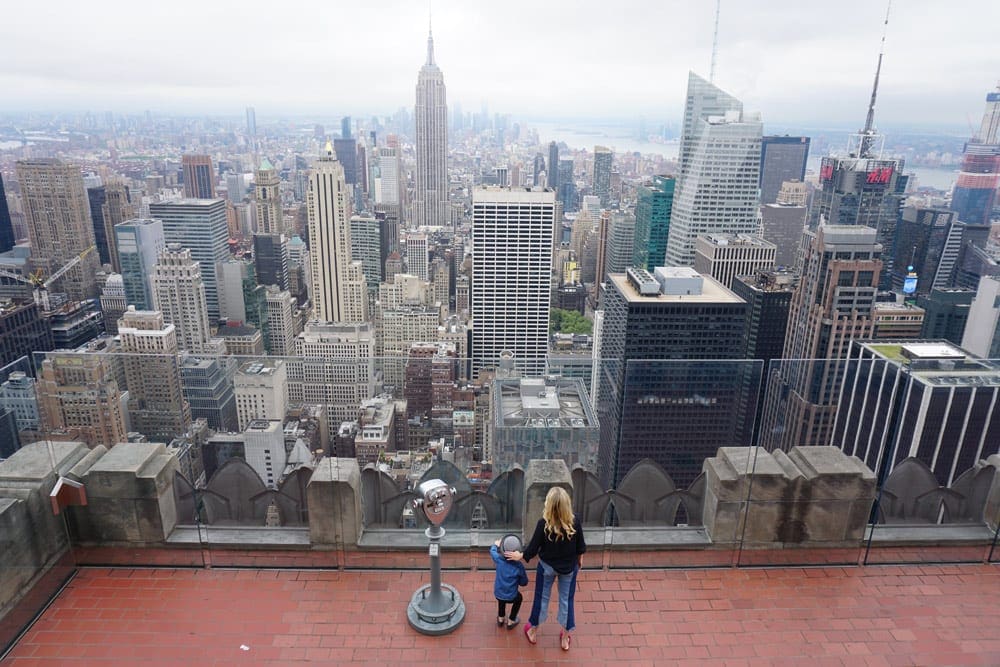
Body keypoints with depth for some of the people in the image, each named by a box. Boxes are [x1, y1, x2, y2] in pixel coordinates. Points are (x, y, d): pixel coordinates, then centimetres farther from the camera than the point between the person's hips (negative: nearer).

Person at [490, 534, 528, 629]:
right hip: (511, 597, -2)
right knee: (519, 597, 32)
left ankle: (501, 618, 49)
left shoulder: (499, 560, -17)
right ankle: (511, 621, 37)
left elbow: (492, 551, 6)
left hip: (497, 594, 2)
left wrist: (496, 545, 26)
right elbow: (524, 582, -10)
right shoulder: (519, 566, -22)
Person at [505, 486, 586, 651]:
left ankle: (533, 631, 40)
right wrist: (579, 560, 12)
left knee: (542, 597, 19)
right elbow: (580, 547, -9)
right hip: (569, 567, 1)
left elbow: (533, 548, -15)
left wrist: (520, 556, 3)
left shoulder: (543, 524, -29)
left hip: (547, 566, -1)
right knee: (566, 599, 18)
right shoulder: (575, 522, -23)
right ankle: (565, 637, 34)